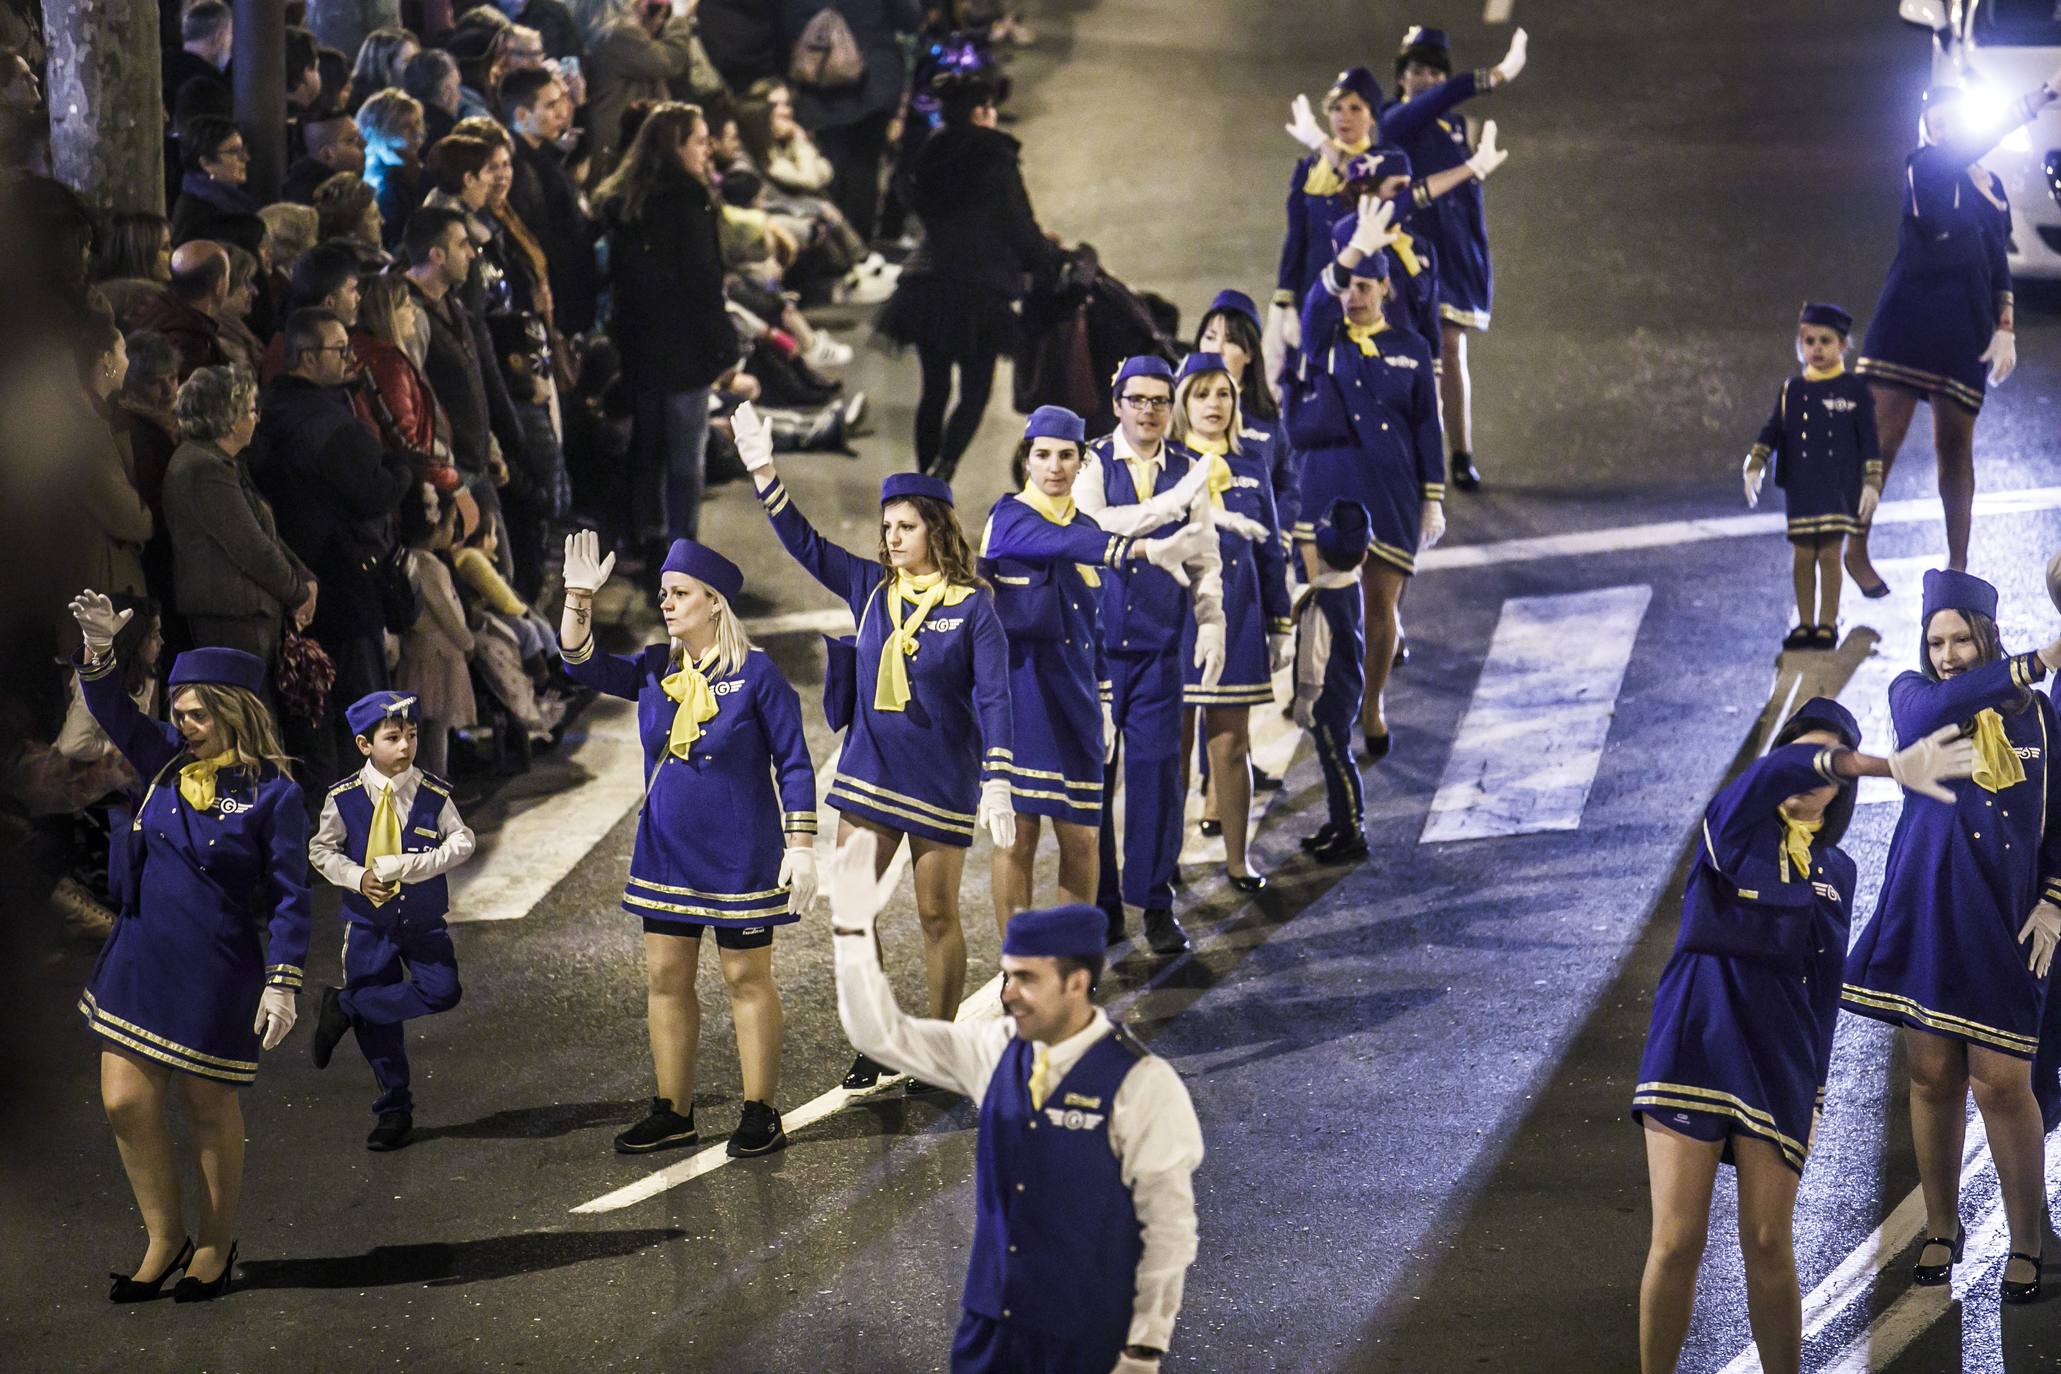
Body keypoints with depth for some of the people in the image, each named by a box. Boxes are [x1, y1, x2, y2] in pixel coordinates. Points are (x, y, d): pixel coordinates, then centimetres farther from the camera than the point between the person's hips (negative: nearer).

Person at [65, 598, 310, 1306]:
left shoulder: (271, 794, -9)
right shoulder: (166, 763, 6)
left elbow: (289, 896, -9)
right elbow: (111, 710, 1)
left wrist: (283, 983, -15)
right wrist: (99, 647, -18)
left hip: (218, 974, -5)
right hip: (139, 959, 5)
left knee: (209, 1107, 7)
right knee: (126, 1101, 1)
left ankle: (216, 1246, 24)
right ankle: (164, 1239, 18)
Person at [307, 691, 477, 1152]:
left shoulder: (433, 794, -7)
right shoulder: (344, 798, -8)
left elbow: (462, 841, -6)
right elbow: (321, 850, -1)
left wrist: (416, 865, -22)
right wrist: (357, 877, -18)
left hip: (424, 920, 1)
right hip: (368, 921, -1)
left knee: (441, 991, -20)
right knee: (379, 1027, 4)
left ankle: (345, 1006, -3)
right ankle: (394, 1110, 19)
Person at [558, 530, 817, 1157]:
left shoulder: (756, 674, -10)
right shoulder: (656, 670, 5)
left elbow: (793, 763, -8)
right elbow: (583, 665, -3)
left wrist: (801, 846, -13)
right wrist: (578, 599, -16)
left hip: (738, 858, -6)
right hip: (667, 851, 6)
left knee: (747, 977, 2)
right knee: (665, 976, 7)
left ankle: (761, 1114, 9)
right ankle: (672, 1114, 15)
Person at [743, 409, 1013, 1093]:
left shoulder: (973, 606, -9)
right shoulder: (871, 587, 4)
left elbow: (993, 698, -13)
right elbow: (805, 545, 5)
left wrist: (996, 785, -22)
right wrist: (763, 473, -6)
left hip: (941, 781, -4)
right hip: (868, 773, 4)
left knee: (936, 914, 5)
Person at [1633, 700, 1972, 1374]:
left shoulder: (1835, 871, 14)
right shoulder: (1735, 825, 1)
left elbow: (1823, 988, 16)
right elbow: (1774, 775, -21)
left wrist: (1814, 1095, 12)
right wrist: (1888, 767, -34)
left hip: (1778, 1059, 3)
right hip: (1694, 1045, -3)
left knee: (1767, 1246, -1)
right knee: (1677, 1244, -5)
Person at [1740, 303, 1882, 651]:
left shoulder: (1855, 391, 1)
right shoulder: (1791, 392, 10)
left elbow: (1868, 440, 1)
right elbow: (1771, 432, 9)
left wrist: (1871, 483, -4)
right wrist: (1754, 467, -5)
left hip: (1839, 487, -3)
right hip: (1800, 488, 3)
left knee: (1830, 554, -6)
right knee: (1802, 556, 3)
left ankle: (1827, 624, 1)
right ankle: (1805, 624, 11)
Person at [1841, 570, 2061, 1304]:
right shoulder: (1911, 692, 1)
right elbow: (1927, 715, -24)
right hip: (1926, 910, 1)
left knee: (2002, 1084, -4)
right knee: (1933, 1077, 6)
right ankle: (1941, 1230, 20)